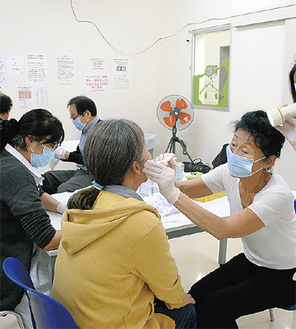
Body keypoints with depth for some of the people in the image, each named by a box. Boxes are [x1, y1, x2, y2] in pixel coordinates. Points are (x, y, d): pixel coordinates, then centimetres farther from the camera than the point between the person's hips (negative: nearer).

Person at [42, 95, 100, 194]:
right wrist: (59, 156, 7)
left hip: (92, 175, -10)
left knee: (63, 189, -29)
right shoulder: (86, 130, 14)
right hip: (80, 171, 10)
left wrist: (66, 155, -14)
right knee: (47, 177, 2)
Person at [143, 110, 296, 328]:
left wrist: (172, 193, -47)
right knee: (196, 295, -12)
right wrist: (166, 177, -35)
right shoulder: (229, 173, -14)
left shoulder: (278, 195, -32)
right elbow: (183, 189, -11)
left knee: (212, 308, -19)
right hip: (250, 261, 6)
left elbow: (222, 230, -40)